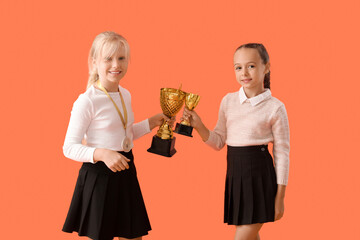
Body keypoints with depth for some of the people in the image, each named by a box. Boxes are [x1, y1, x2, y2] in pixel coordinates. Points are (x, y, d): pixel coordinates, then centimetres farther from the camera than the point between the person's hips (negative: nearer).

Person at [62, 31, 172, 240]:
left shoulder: (125, 95, 7)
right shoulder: (87, 101, -16)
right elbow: (70, 147, -16)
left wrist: (151, 123, 13)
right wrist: (102, 154, -29)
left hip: (125, 173, 7)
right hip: (98, 176, -7)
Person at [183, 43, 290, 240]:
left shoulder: (274, 108, -6)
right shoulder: (228, 101, 6)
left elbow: (282, 153, -3)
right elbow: (219, 142, 11)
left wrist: (279, 196, -4)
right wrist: (198, 126, -7)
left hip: (259, 174, -5)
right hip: (234, 174, 5)